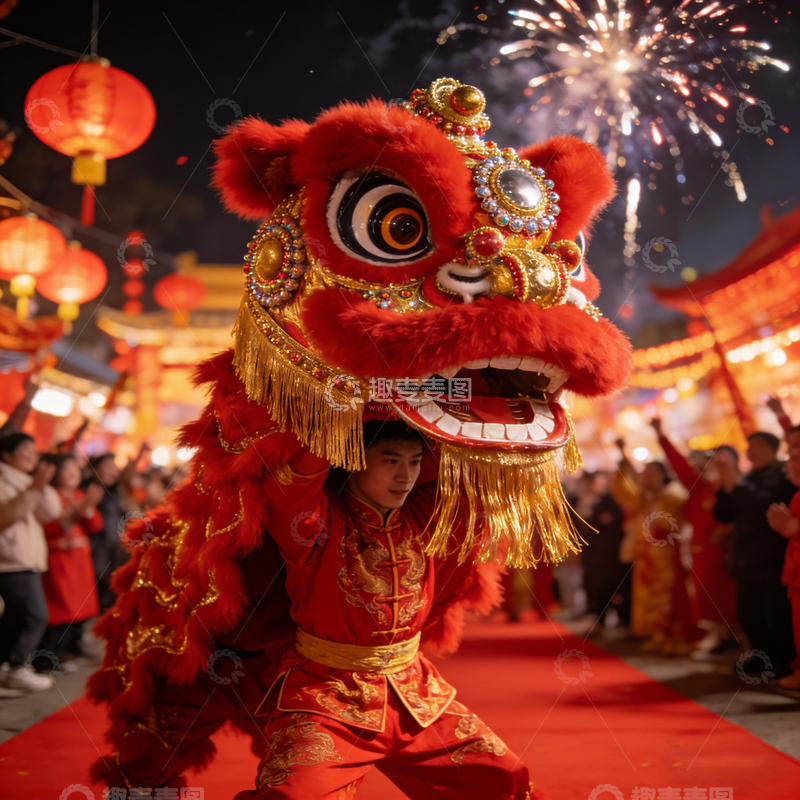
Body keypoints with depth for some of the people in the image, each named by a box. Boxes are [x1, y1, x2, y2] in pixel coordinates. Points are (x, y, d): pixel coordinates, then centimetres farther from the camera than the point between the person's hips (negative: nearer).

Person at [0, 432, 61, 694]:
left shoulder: (25, 482, 21)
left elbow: (50, 512, 10)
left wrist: (42, 487, -5)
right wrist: (34, 489, -30)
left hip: (27, 562, 9)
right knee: (35, 615, -13)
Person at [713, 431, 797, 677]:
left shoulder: (782, 475, -9)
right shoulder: (749, 479, 13)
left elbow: (766, 504, -26)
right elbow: (723, 514, 9)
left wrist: (736, 483, -24)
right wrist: (726, 483, -4)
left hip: (771, 562, -8)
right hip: (747, 562, 8)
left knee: (777, 617, -3)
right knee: (748, 614, 15)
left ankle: (786, 663, 12)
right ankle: (762, 656, 30)